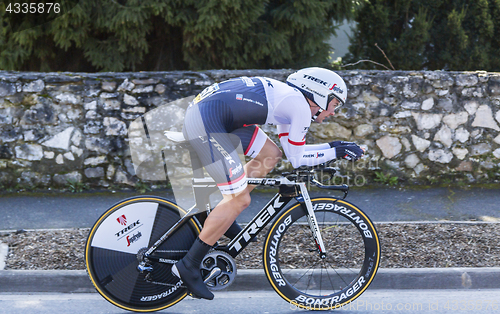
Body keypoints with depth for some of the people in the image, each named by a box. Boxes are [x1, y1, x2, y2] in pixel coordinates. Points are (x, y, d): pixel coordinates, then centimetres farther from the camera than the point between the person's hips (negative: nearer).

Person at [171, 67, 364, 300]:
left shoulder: (287, 96, 22)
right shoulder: (300, 106, -4)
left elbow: (291, 150, 28)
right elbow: (296, 158, 1)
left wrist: (333, 148, 27)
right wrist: (335, 152, 10)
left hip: (202, 106, 10)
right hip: (206, 123, -10)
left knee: (271, 154, 17)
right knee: (240, 200, -6)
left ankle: (222, 216, 20)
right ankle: (188, 265, 0)